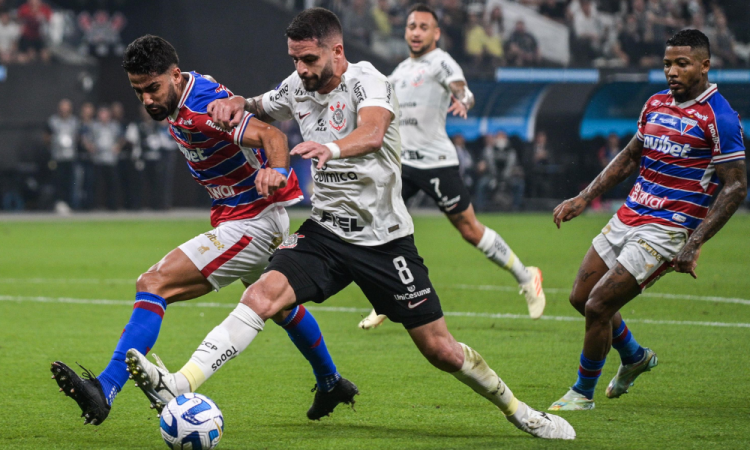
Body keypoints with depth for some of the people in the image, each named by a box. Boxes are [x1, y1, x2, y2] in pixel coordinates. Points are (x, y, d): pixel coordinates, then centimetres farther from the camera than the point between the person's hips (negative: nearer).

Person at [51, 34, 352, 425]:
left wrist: (277, 170, -57)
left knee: (154, 284, -21)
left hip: (252, 224, -11)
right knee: (278, 305, 33)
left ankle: (105, 389, -27)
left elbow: (270, 135, -37)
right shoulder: (178, 103, 2)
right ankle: (330, 382, 54)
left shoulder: (201, 108, -27)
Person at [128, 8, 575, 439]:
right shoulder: (297, 88, 3)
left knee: (441, 350, -1)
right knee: (262, 295, -23)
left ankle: (518, 410, 22)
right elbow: (258, 108, 25)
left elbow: (372, 134, -37)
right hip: (326, 231, 4)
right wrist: (237, 102, -1)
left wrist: (332, 148, -58)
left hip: (384, 238, -4)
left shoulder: (367, 81, -15)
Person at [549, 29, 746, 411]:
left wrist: (694, 244, -21)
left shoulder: (719, 118, -14)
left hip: (666, 230, -8)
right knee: (580, 297, 12)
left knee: (598, 306, -11)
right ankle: (634, 357, 38)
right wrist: (583, 199, 15)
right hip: (628, 218, 8)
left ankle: (583, 393, 10)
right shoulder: (655, 104, 9)